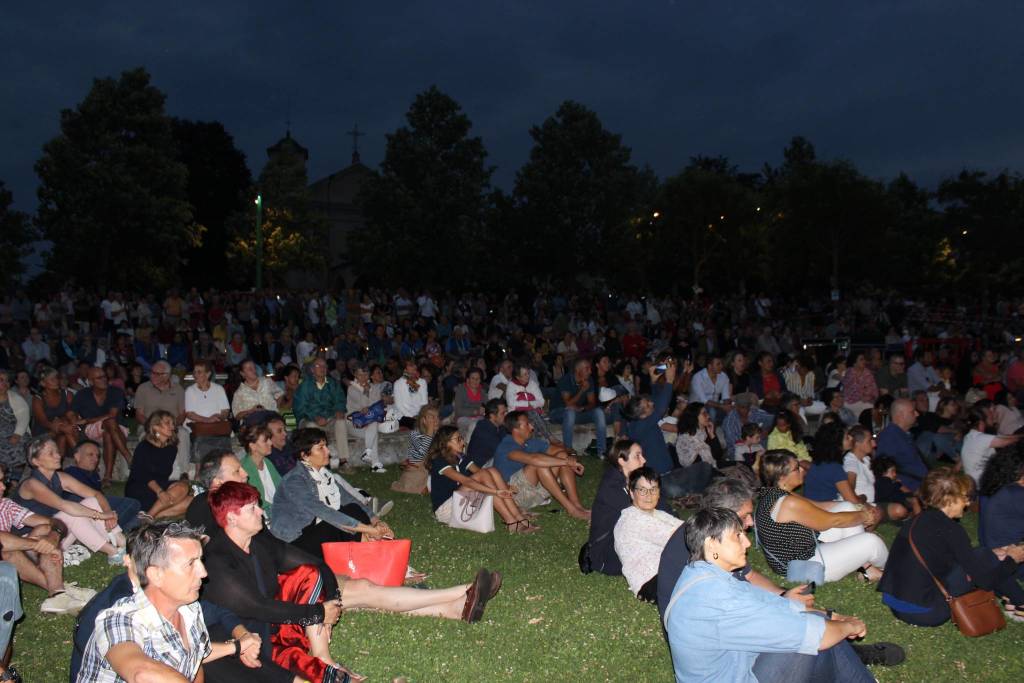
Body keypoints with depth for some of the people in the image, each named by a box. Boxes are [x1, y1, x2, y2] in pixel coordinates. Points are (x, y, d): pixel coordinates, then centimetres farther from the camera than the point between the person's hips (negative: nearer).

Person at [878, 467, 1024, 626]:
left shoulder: (919, 520, 8)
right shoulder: (951, 531, -15)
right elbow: (984, 580, -7)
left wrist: (992, 553, 24)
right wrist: (1011, 559, 9)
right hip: (925, 614, -8)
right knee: (983, 558, 4)